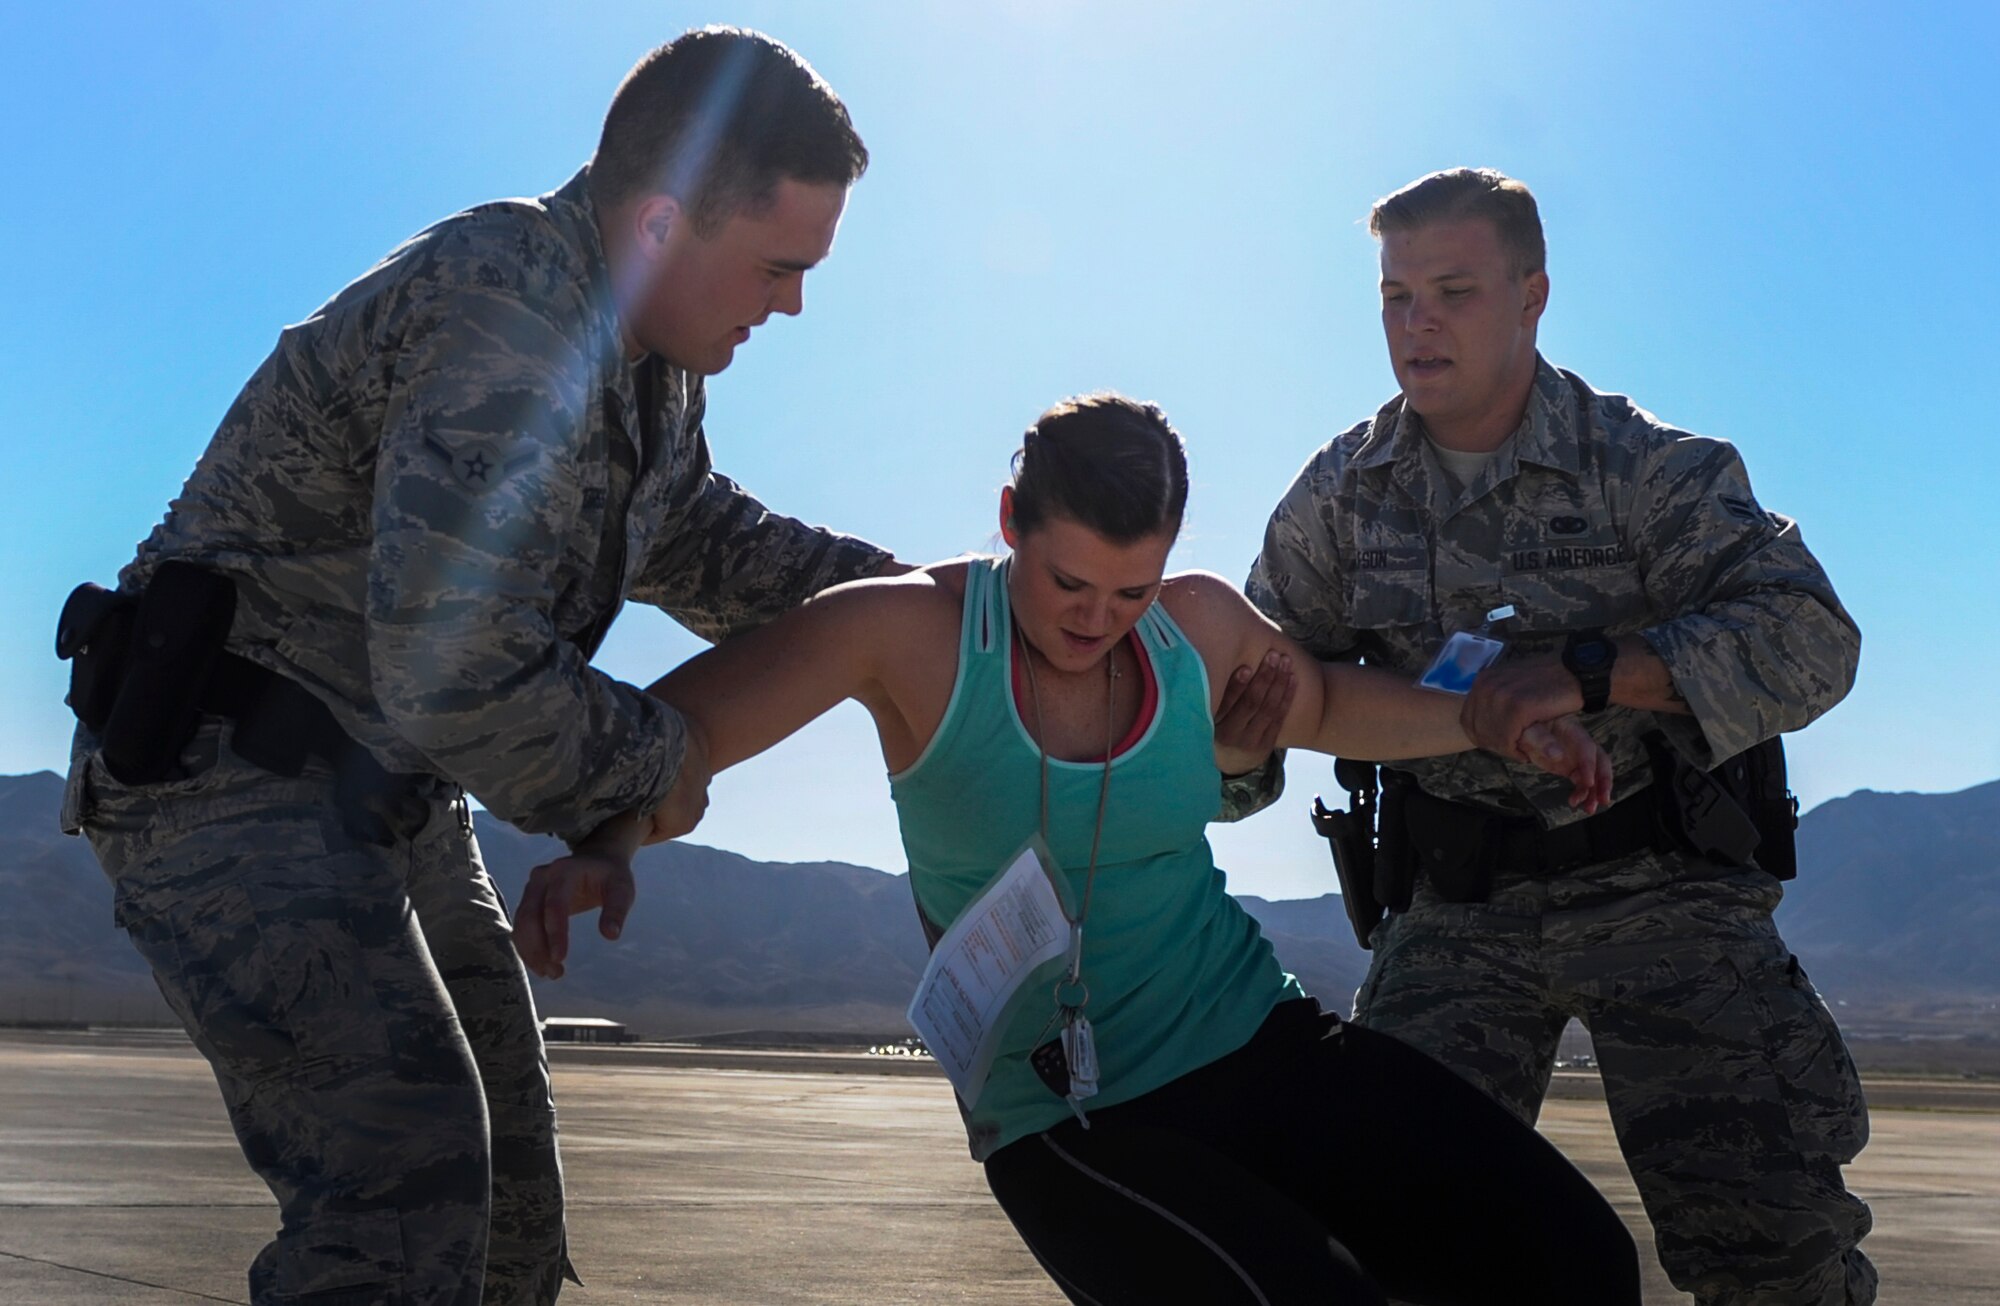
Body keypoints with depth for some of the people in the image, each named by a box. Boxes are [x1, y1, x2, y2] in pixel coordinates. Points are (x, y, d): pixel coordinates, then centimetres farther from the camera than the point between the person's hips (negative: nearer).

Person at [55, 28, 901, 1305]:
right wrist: (655, 761, -16)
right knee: (407, 1164, -21)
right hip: (230, 771, -10)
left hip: (383, 796, 10)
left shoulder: (649, 356, 4)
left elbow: (691, 533, 23)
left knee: (506, 1170, 14)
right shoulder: (506, 324, -28)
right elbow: (461, 681, -33)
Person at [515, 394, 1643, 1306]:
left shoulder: (1203, 625, 2)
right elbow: (676, 727, -11)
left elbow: (1326, 705, 24)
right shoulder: (915, 632, -11)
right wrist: (607, 845, -31)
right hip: (1069, 1123, -5)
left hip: (1259, 1040, 5)